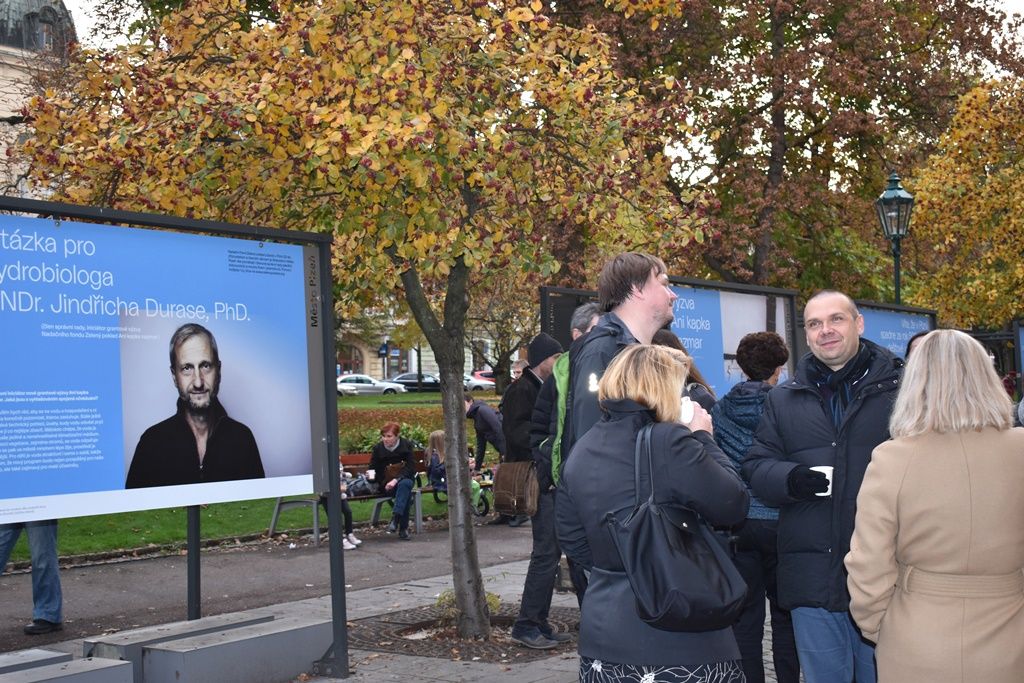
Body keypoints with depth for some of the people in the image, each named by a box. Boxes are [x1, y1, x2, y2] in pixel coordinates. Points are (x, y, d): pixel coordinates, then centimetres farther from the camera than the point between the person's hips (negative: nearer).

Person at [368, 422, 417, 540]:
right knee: (406, 492, -32)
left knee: (405, 484, -37)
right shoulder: (378, 448, -1)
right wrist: (371, 476, -22)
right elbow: (373, 469, 4)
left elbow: (411, 468, -9)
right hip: (385, 485, 0)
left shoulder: (407, 445, -3)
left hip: (404, 479, 0)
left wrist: (396, 480, -24)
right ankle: (403, 528, -37)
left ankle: (396, 519, -44)